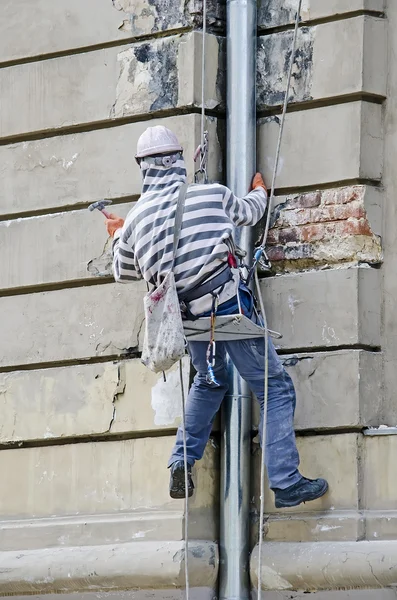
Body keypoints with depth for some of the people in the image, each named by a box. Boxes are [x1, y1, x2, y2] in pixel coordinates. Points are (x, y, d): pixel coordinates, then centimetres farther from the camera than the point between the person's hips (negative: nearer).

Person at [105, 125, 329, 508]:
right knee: (275, 389, 2)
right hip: (230, 306, -4)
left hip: (189, 319, 5)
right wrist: (259, 192, 42)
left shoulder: (135, 220, 5)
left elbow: (125, 272, 23)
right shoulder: (211, 194, -3)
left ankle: (182, 466, 21)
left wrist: (117, 237, 44)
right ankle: (286, 483, -7)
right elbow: (248, 214, 18)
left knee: (209, 382, 30)